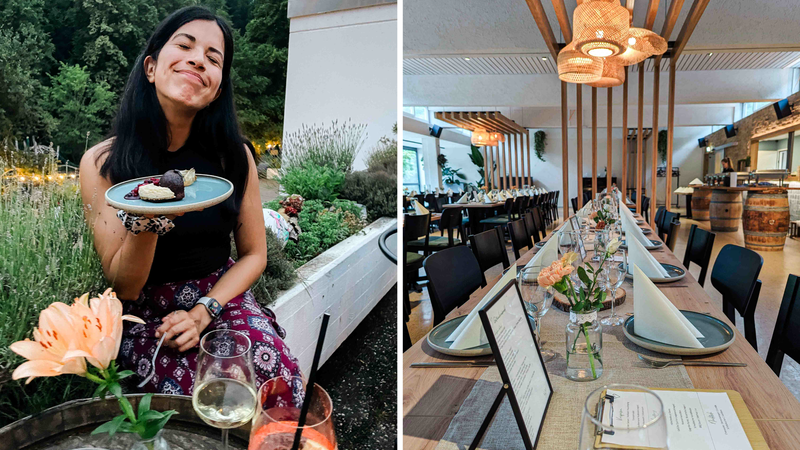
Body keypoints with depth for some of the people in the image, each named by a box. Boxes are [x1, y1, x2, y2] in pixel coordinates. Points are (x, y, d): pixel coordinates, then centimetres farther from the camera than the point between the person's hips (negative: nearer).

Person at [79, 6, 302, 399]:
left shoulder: (233, 156, -2)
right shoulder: (102, 162, -7)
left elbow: (254, 255, 3)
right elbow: (123, 288, -7)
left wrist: (203, 312, -12)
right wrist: (145, 224, -27)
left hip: (223, 297, 2)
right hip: (145, 313, -1)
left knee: (277, 375, -26)